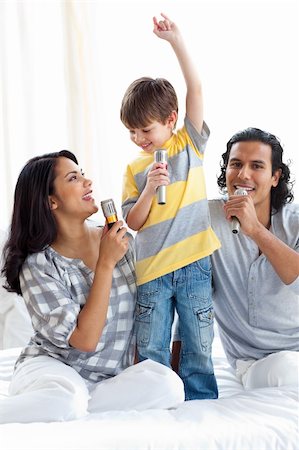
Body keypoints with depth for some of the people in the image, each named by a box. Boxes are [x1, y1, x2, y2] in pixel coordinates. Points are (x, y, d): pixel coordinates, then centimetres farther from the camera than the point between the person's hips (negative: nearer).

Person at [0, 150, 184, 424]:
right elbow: (84, 340, -18)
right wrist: (106, 263, -19)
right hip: (51, 366, -5)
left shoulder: (123, 241, 2)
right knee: (66, 400, -40)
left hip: (114, 376, 5)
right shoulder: (38, 265, -11)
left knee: (168, 385, -27)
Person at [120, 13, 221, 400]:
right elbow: (133, 223, 1)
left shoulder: (189, 143, 4)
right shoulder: (134, 169, 6)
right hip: (152, 270, 1)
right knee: (151, 353, 7)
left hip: (194, 264, -1)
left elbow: (195, 88, -6)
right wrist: (150, 188, -15)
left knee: (198, 348, 8)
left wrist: (175, 41, -11)